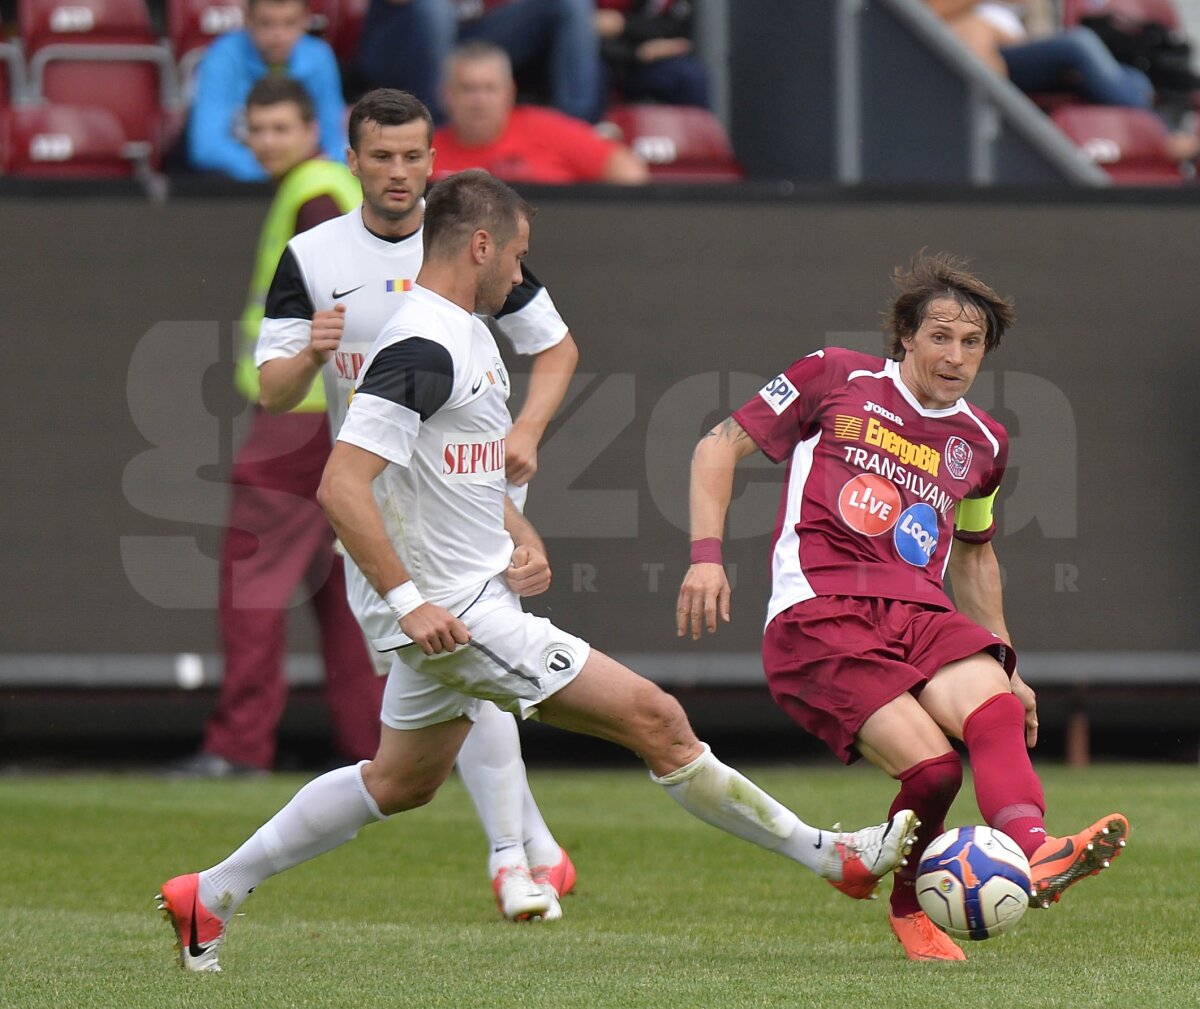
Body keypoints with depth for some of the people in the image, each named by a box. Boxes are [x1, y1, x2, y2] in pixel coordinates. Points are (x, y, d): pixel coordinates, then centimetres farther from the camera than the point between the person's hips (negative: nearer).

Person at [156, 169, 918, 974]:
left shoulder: (467, 335, 12)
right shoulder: (421, 348, -21)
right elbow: (342, 485, -26)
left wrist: (523, 538, 8)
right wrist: (408, 600, -27)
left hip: (461, 606, 11)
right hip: (459, 615, -11)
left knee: (400, 782, 22)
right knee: (656, 720, -8)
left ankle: (210, 896, 25)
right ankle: (832, 858, -1)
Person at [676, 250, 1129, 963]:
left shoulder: (981, 443, 21)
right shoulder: (835, 380, 7)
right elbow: (719, 448, 10)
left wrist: (1006, 664, 34)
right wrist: (707, 553, -3)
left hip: (920, 613, 4)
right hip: (817, 615, -4)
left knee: (995, 706, -31)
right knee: (931, 764, -24)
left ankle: (1035, 850, -55)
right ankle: (909, 908, 0)